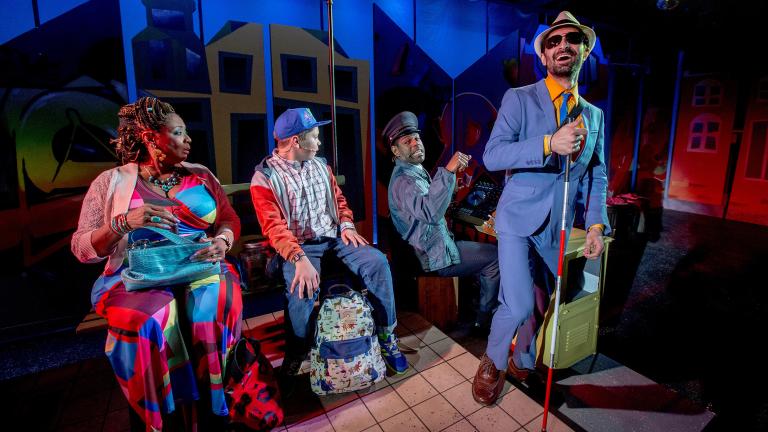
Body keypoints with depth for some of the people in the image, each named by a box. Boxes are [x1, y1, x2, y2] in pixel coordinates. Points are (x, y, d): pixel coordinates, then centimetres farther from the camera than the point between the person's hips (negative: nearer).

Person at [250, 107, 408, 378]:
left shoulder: (320, 165, 12)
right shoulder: (264, 177, -6)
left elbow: (339, 199, 19)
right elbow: (274, 227, -15)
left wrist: (346, 225, -2)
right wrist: (300, 259, -29)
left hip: (334, 237, 5)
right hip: (299, 246, -4)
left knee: (377, 261, -18)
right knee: (303, 286, -33)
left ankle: (386, 336, -3)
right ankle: (297, 353, -5)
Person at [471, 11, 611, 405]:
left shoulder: (594, 115, 11)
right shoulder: (518, 99, -4)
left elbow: (597, 176, 12)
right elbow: (492, 156, -16)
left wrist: (596, 225, 0)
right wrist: (549, 143, -28)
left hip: (558, 227, 6)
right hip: (519, 218, -5)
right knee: (518, 306, -13)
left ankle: (525, 362, 41)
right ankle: (493, 364, 18)